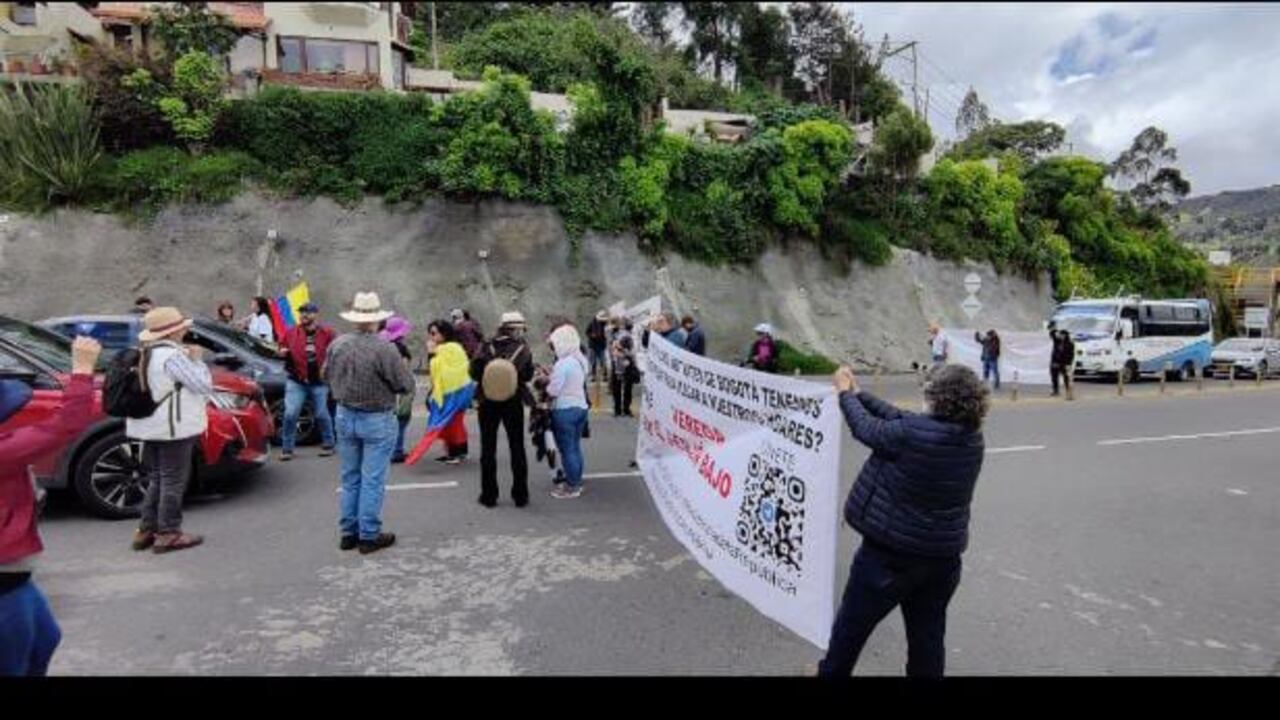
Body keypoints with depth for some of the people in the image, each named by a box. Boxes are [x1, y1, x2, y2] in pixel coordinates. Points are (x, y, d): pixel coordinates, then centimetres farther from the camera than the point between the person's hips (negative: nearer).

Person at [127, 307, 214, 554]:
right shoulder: (172, 355, -19)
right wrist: (196, 360, -7)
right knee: (173, 481, -1)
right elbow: (203, 386, -18)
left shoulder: (143, 355, 10)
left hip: (150, 427, 9)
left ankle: (146, 530, 24)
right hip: (173, 428, -9)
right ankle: (168, 534, 4)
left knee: (156, 479, 18)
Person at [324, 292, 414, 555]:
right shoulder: (384, 349, -22)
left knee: (350, 478, 17)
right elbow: (406, 384, -14)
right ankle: (368, 536, 12)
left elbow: (326, 376, 12)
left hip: (345, 416, 6)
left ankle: (348, 533, 26)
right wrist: (393, 372, 5)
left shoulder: (337, 345, -5)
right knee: (372, 480, 4)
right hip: (377, 419, -5)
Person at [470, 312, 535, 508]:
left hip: (488, 402, 1)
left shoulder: (487, 347, -5)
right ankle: (520, 495, 15)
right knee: (517, 449, 11)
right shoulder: (523, 349, -7)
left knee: (488, 449, 12)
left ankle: (489, 495, 16)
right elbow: (528, 376, -7)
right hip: (513, 403, -1)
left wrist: (488, 379, 11)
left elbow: (474, 372, -7)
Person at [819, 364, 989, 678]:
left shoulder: (913, 433, -26)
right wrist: (859, 393, 7)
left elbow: (868, 429, -10)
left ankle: (832, 672, 38)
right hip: (943, 556, 6)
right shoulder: (972, 439, -3)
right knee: (928, 634, 19)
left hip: (891, 551, -5)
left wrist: (845, 393, 7)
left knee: (853, 621, 17)